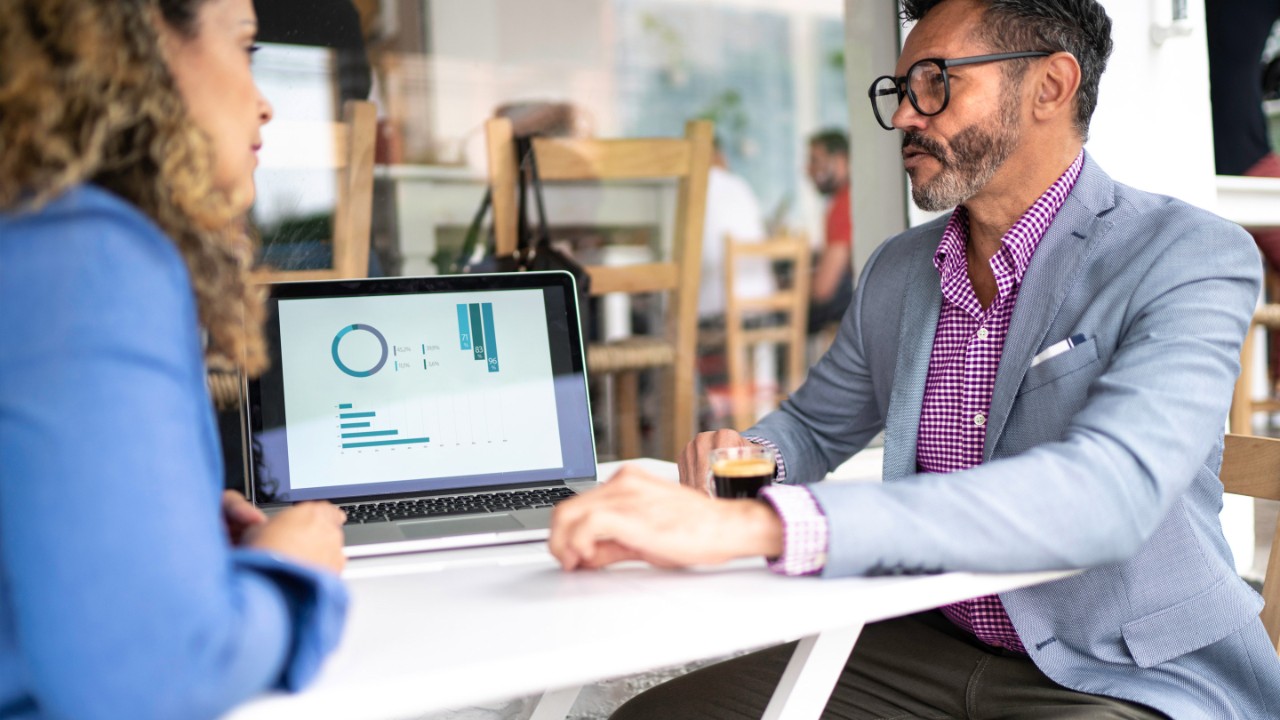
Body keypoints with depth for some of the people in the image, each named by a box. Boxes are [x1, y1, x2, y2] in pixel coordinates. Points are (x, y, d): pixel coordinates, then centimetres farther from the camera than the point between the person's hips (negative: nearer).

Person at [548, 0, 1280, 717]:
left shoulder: (1192, 258, -14)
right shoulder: (898, 272, 6)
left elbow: (1110, 490, -32)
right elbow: (813, 425, 23)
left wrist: (757, 524, -42)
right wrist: (744, 456, -5)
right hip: (930, 648, 6)